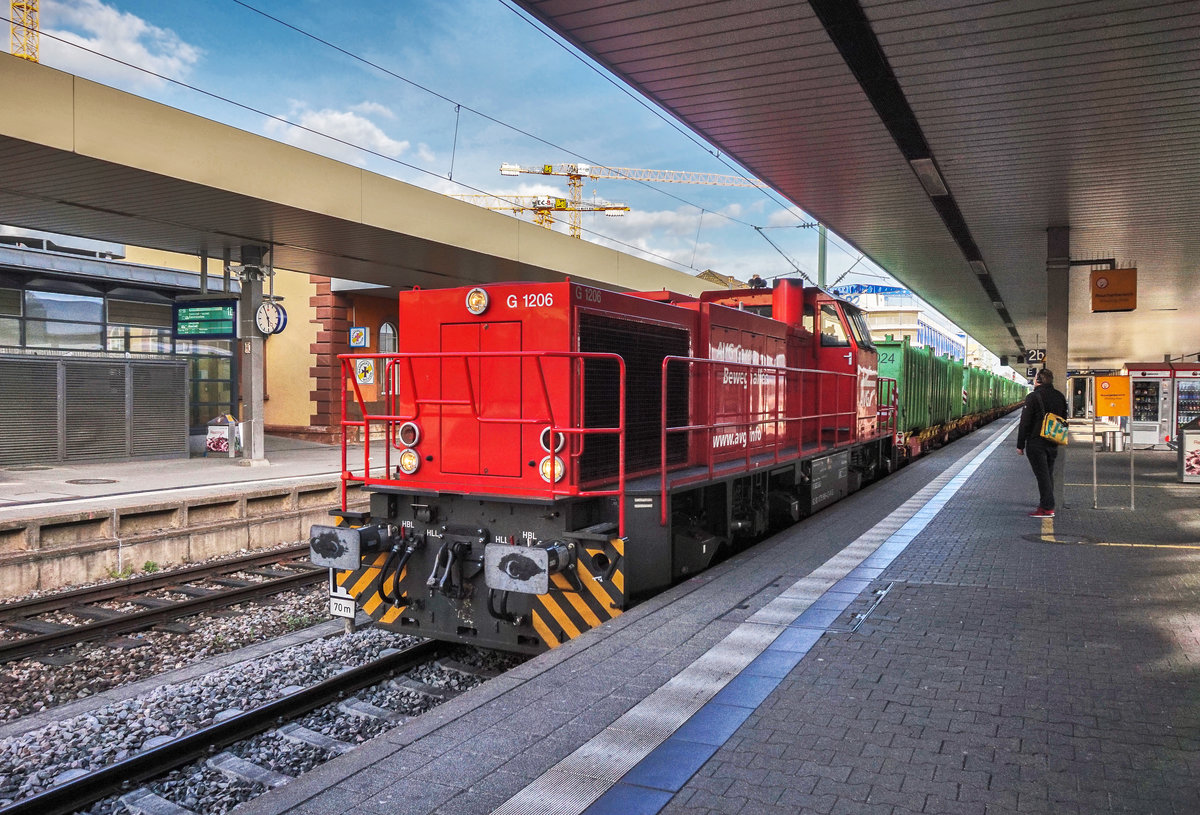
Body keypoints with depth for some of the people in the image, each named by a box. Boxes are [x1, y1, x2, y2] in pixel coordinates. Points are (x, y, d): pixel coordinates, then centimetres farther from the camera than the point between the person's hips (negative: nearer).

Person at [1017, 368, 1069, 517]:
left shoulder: (1033, 397, -12)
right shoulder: (1060, 397, 9)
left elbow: (1024, 423, -12)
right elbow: (1063, 420, 17)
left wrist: (1020, 445, -7)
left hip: (1036, 442, -7)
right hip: (1053, 443, 7)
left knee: (1042, 474, -6)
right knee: (1048, 474, 15)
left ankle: (1047, 508, -7)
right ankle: (1046, 504, 22)